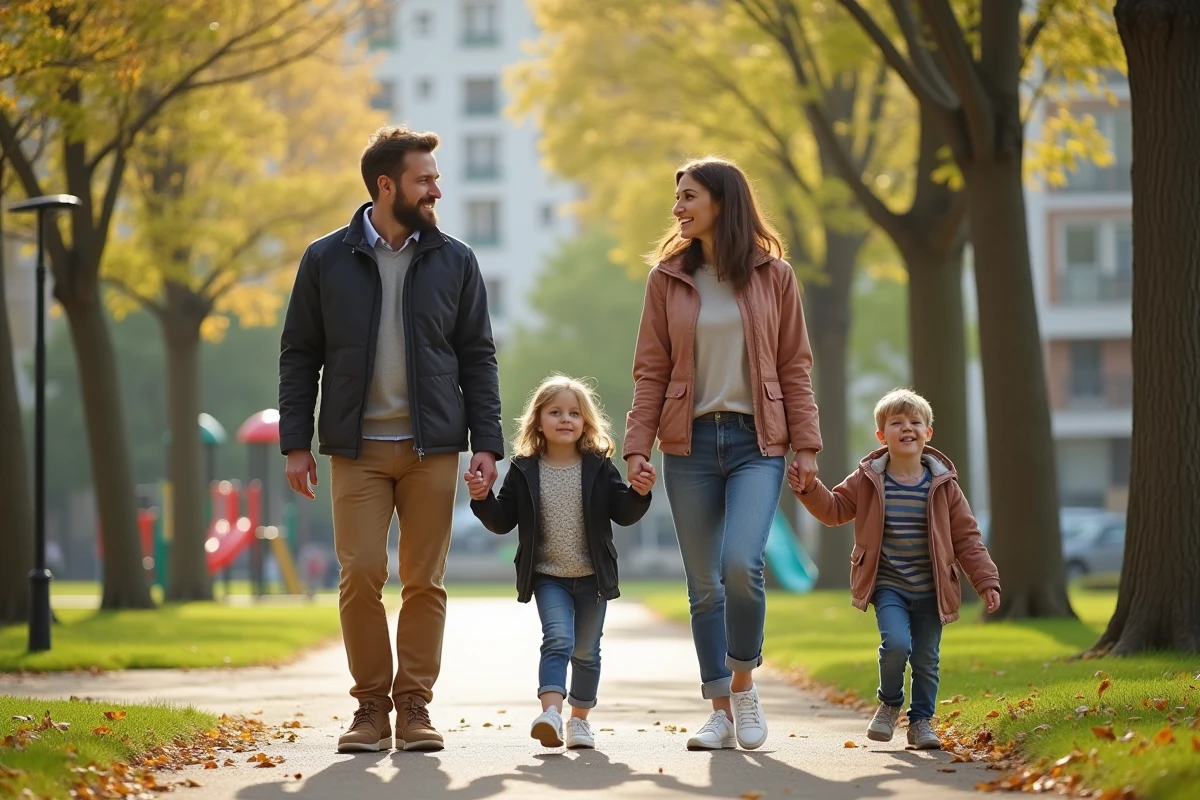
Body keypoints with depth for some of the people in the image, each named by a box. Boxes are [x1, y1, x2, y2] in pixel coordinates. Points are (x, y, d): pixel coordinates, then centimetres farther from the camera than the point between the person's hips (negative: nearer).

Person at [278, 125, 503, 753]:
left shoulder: (454, 261, 7)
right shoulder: (326, 260, 3)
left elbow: (477, 357, 8)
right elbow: (299, 356, 6)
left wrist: (486, 442, -1)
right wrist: (295, 443, -1)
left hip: (433, 447, 1)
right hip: (357, 448, -1)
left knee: (425, 582, 2)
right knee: (360, 578, -5)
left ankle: (414, 706, 10)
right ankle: (371, 707, 6)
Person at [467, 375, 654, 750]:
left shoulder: (599, 468, -1)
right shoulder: (524, 470, -1)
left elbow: (622, 514, -1)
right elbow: (502, 522, 0)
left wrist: (639, 494, -19)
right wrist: (483, 499, -17)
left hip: (592, 577, 2)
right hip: (548, 577, -2)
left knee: (586, 650, 10)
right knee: (558, 639, -19)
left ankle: (579, 718, 25)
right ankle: (550, 712, -31)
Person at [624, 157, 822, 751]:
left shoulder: (772, 275, 4)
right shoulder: (667, 279, 7)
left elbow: (794, 366, 5)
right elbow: (651, 370, 5)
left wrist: (806, 445, -1)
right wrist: (637, 446, -3)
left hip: (755, 440, -2)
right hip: (690, 442, 2)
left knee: (741, 563, -21)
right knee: (704, 584, 3)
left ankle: (743, 683, 1)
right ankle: (720, 712, 12)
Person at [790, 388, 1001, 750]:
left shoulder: (943, 485, 0)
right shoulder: (867, 481, -1)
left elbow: (966, 537, 4)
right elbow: (834, 510, 10)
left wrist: (986, 581, -2)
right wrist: (810, 489, -8)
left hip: (930, 590, 2)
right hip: (887, 585, -2)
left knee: (926, 658, 4)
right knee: (896, 643, -20)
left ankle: (921, 721, 22)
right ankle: (889, 705, 6)